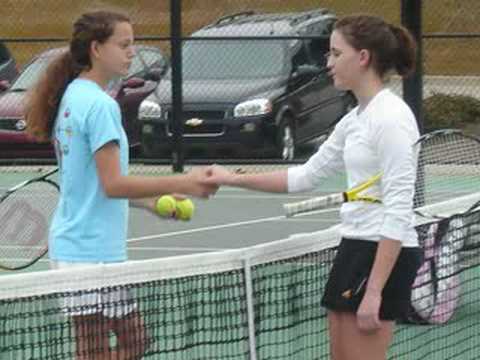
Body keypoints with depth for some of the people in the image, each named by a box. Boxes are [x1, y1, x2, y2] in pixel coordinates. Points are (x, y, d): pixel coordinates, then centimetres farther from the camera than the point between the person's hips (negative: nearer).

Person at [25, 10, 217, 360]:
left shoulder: (73, 96, 12)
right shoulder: (100, 105, -17)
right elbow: (113, 184, -21)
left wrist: (149, 201, 16)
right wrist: (182, 184, -20)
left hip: (74, 242, 10)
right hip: (92, 250, -10)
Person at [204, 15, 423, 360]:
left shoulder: (392, 117, -16)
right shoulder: (355, 120, 13)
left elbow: (398, 213, -20)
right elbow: (306, 176, 23)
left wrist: (374, 291, -23)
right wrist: (234, 179, 18)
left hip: (385, 255, -10)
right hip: (355, 249, 10)